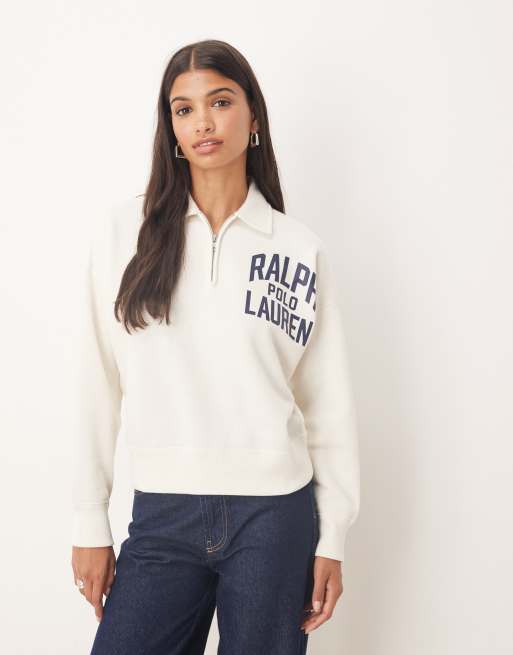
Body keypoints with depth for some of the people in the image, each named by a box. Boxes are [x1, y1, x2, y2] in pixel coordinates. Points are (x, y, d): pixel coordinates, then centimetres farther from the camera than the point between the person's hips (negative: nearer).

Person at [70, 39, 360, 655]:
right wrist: (89, 522, 2)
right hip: (160, 517, 0)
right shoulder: (124, 229, 0)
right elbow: (98, 383, 2)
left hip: (275, 517, 0)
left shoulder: (300, 249, 2)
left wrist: (333, 537, 4)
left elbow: (329, 403, 5)